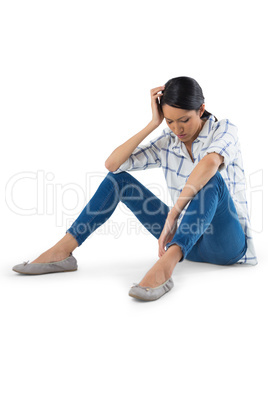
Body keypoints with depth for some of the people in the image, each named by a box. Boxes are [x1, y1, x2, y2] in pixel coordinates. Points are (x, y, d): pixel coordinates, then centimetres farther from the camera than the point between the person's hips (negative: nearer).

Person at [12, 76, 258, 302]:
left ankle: (165, 266, -52)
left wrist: (173, 214, -43)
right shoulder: (167, 143, 3)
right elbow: (112, 163, -7)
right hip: (188, 240, 5)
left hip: (227, 243, -4)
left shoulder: (224, 130, -11)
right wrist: (153, 124, -11)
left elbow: (210, 163, -37)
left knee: (211, 178, -37)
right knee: (118, 178, -3)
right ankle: (62, 252, -9)